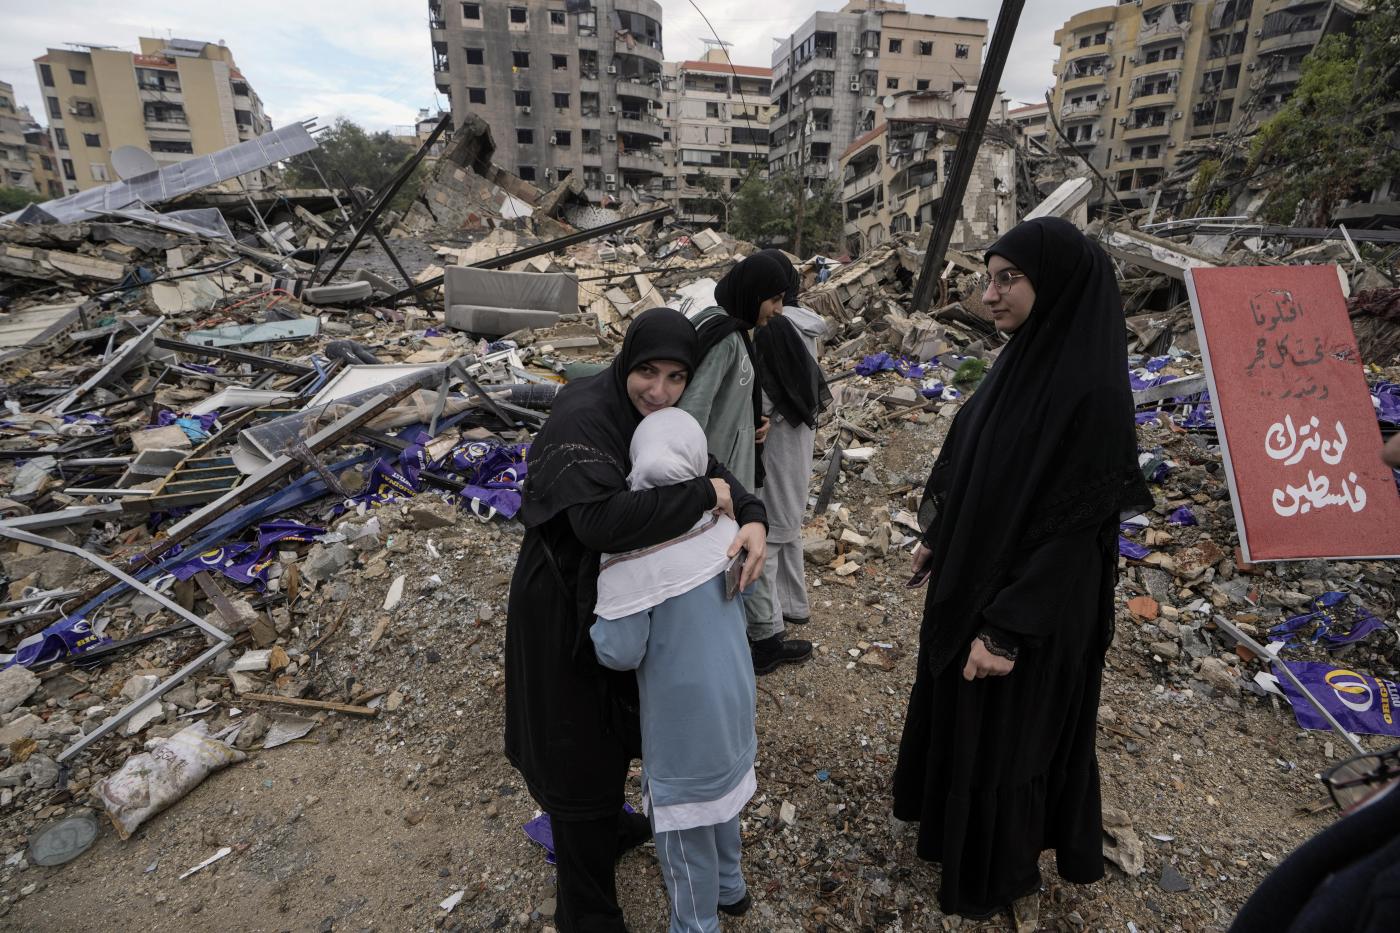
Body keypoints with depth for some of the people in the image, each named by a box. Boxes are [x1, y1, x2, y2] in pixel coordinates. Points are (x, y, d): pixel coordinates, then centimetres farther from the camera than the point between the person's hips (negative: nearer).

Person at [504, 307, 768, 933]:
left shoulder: (657, 416, -3)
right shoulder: (584, 416, -30)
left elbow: (711, 471, -3)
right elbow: (601, 518, -44)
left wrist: (752, 519, -24)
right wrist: (701, 495, -34)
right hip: (564, 606, -8)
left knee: (615, 719, 29)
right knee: (577, 745, 9)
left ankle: (608, 825, 58)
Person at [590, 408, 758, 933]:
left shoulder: (629, 556, -28)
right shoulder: (723, 526, -11)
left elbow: (619, 652, -23)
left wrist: (591, 620, -5)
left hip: (682, 717, -6)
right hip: (732, 700, 7)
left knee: (682, 826, 17)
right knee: (721, 792, 30)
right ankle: (729, 888, 54)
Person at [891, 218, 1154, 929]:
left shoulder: (1093, 390, -25)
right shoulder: (1022, 359, -1)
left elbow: (1071, 528, -24)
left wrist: (1006, 631, -22)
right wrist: (935, 539, 15)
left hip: (1032, 609, -8)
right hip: (970, 578, 8)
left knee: (1006, 733, 13)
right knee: (955, 709, 25)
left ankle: (1004, 876, 40)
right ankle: (951, 813, 52)